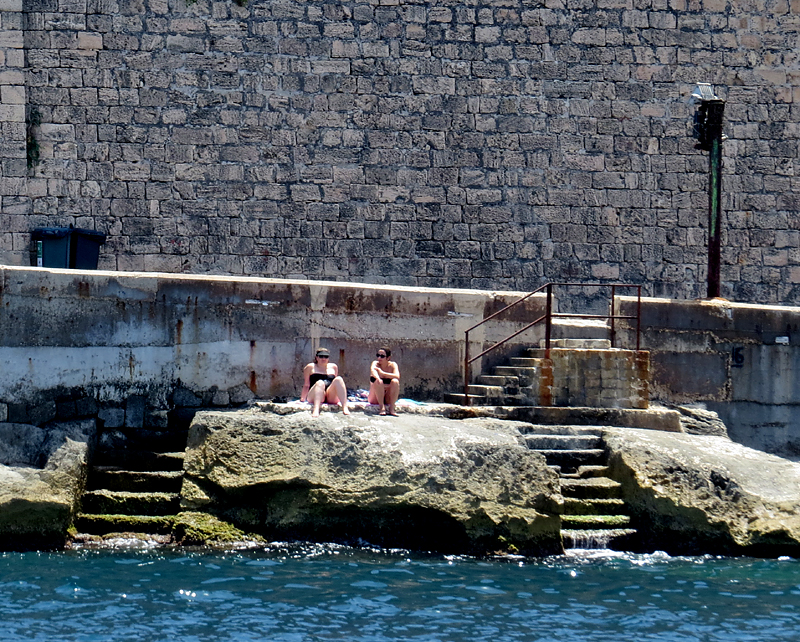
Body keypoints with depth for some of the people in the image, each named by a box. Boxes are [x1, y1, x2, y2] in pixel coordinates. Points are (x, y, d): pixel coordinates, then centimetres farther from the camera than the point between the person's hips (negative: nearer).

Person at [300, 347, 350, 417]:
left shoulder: (333, 367, 22)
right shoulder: (310, 367, 14)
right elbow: (306, 385, 14)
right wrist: (302, 398, 6)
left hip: (331, 398, 2)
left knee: (339, 379, -23)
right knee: (320, 383, -34)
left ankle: (345, 408, -42)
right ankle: (316, 410, -59)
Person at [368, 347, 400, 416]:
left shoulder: (392, 365, -4)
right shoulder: (376, 363, -6)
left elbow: (397, 376, -24)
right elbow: (372, 370, -31)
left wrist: (382, 373, -37)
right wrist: (377, 378, -55)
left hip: (388, 399, 1)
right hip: (375, 399, -1)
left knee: (395, 381, -24)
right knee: (378, 381, -28)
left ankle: (392, 409, -27)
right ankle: (382, 407, -31)